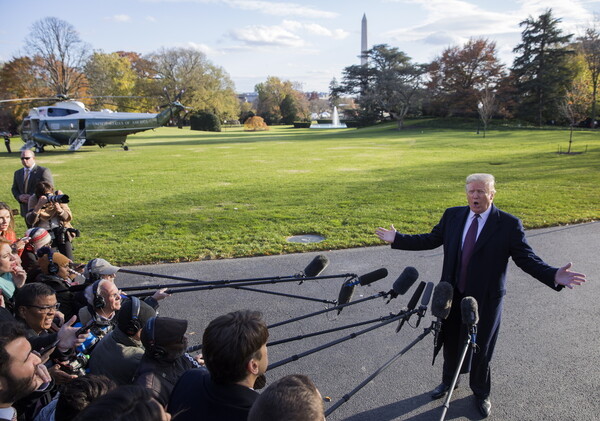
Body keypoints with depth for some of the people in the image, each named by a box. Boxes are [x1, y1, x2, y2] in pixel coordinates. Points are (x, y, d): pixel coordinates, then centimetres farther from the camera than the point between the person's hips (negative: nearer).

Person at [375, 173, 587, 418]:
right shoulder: (452, 215, -3)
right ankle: (448, 381, 49)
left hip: (485, 299, -3)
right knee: (451, 342, 22)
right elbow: (430, 240, 6)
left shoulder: (509, 225, -13)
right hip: (452, 295, 3)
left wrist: (554, 276, -29)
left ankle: (481, 393, 41)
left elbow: (527, 258, -12)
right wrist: (397, 239, 3)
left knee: (480, 349, 13)